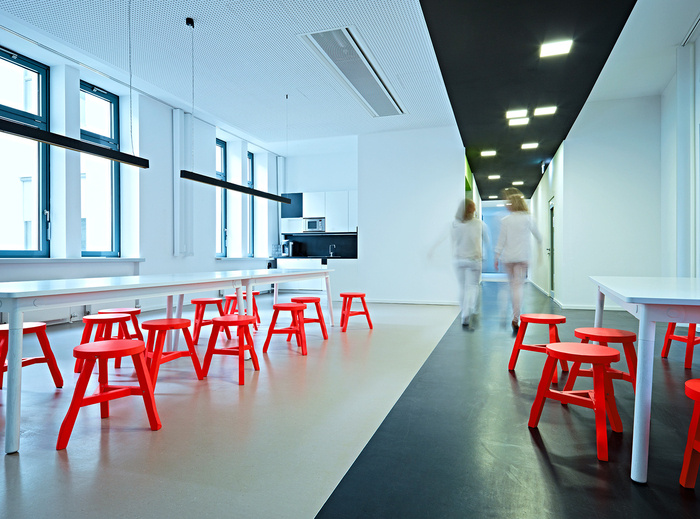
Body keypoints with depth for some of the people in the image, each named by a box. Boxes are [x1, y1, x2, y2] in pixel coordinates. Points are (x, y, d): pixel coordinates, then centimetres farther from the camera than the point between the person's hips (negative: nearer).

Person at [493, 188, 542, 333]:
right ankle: (516, 317, -13)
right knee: (518, 285, -2)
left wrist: (496, 257, 3)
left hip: (508, 257, 0)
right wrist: (540, 241, 34)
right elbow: (536, 233, 15)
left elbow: (501, 240, -4)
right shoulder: (528, 218, 1)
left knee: (512, 284, 16)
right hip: (522, 257, 0)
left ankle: (516, 315, 27)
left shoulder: (505, 220, -3)